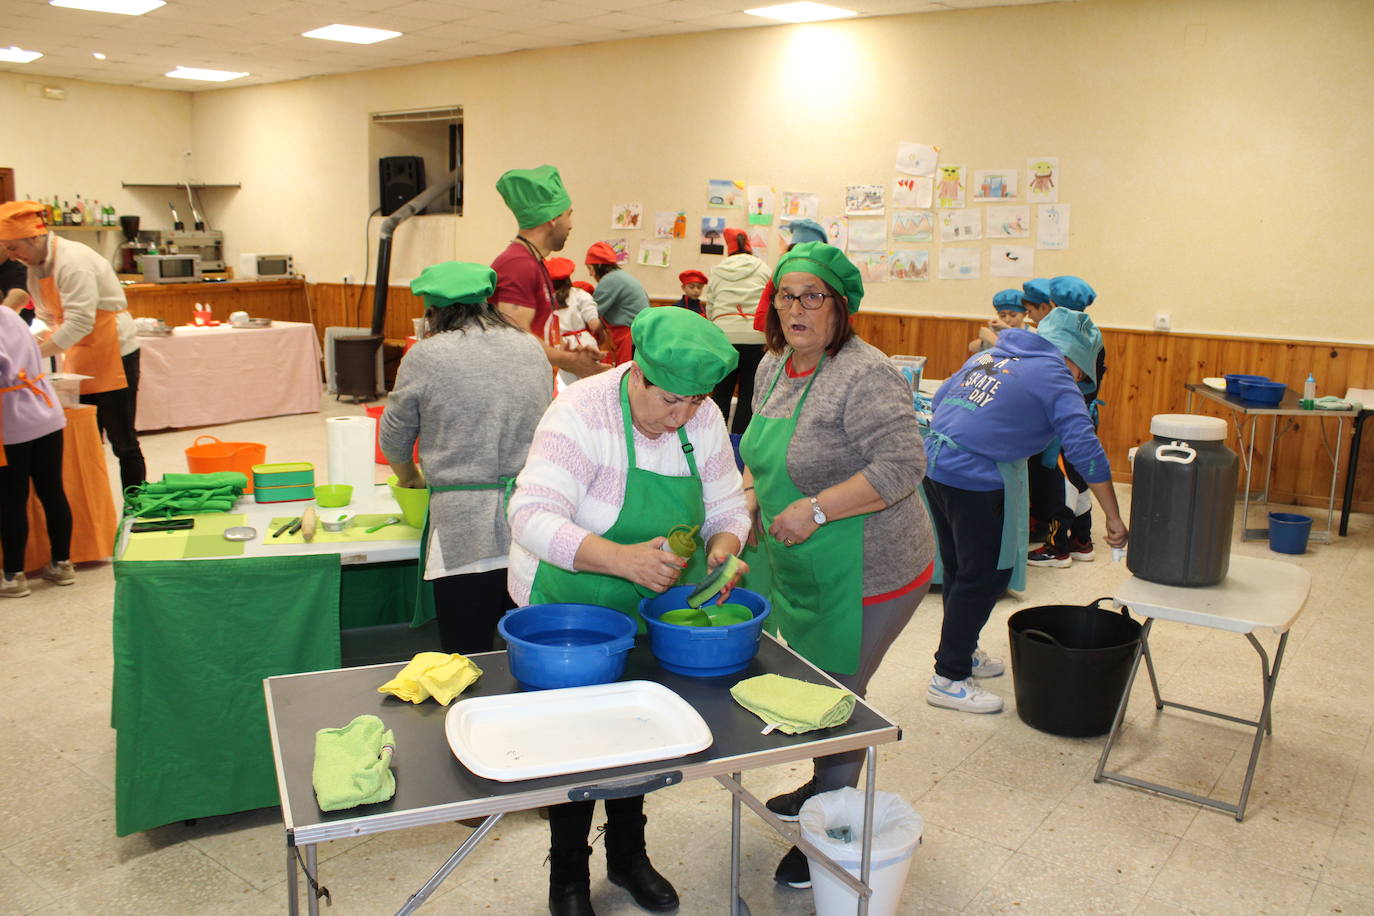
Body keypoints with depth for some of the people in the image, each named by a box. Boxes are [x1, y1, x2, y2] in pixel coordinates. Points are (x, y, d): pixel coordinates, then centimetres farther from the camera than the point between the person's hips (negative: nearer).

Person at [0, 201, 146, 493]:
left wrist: (35, 353, -24)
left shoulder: (73, 261, -19)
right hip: (79, 359, 9)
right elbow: (48, 318, 15)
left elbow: (80, 322, -25)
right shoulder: (36, 266, 9)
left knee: (122, 441, -4)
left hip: (113, 354, -9)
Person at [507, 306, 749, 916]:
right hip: (567, 607, -5)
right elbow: (533, 518, -36)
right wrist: (621, 558, -47)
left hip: (646, 612, 5)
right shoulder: (582, 414, -27)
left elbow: (726, 509, 1)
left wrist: (723, 548, -22)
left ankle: (628, 855, 41)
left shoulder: (704, 419, -8)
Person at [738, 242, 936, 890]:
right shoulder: (775, 365, 6)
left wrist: (816, 508, -29)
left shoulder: (864, 376, -22)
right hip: (799, 568, 8)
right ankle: (825, 786, 44)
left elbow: (903, 465, -28)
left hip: (864, 572, -8)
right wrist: (750, 495, 2)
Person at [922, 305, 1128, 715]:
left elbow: (939, 401, 20)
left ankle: (961, 654, 35)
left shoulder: (987, 356, 17)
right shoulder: (1054, 379, -4)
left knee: (959, 571, 21)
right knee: (983, 579, 3)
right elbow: (1085, 450, -12)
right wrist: (1114, 519, -10)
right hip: (976, 483, -8)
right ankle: (949, 678, 9)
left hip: (934, 467, 8)